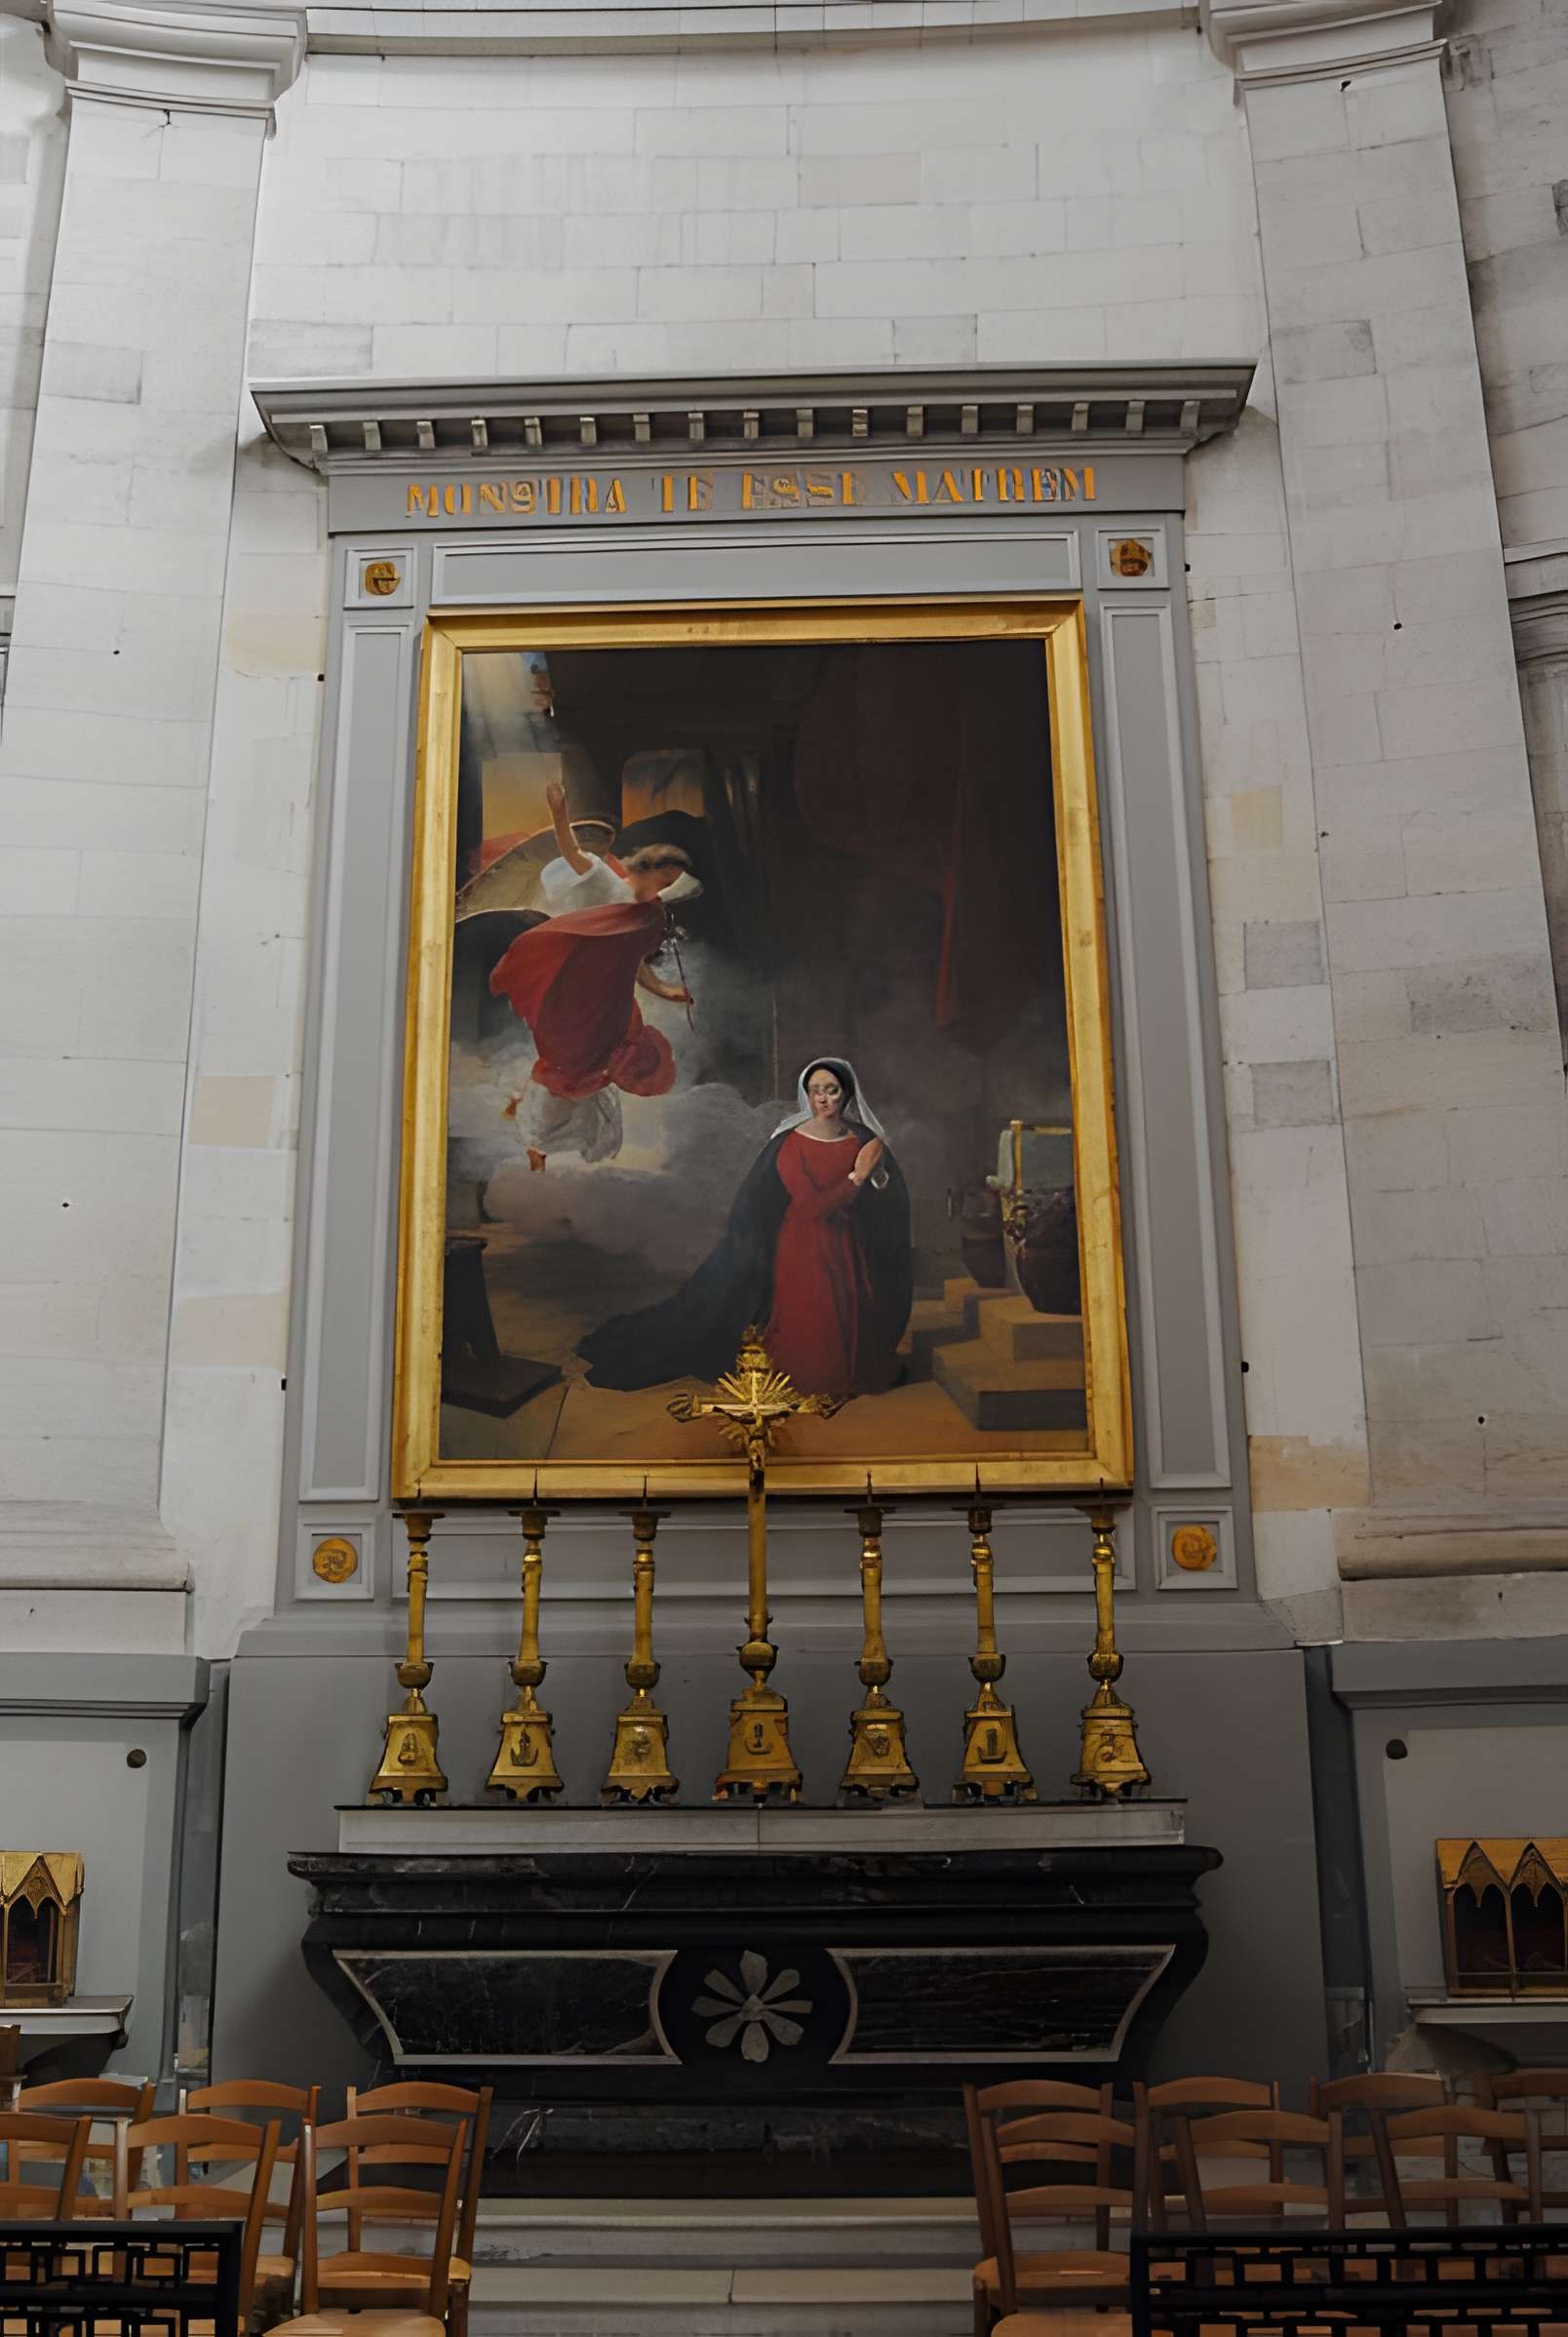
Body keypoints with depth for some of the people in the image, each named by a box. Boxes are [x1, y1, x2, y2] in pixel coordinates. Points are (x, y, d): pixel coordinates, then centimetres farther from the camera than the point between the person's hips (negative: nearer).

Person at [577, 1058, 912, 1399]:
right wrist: (857, 1176, -19)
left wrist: (877, 1174, -22)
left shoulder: (863, 1140, 1)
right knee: (809, 1339, 0)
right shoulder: (790, 1144, -12)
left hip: (850, 1257, 4)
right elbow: (812, 1206, -19)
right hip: (804, 1258, -4)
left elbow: (893, 1200, -1)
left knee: (853, 1333, 7)